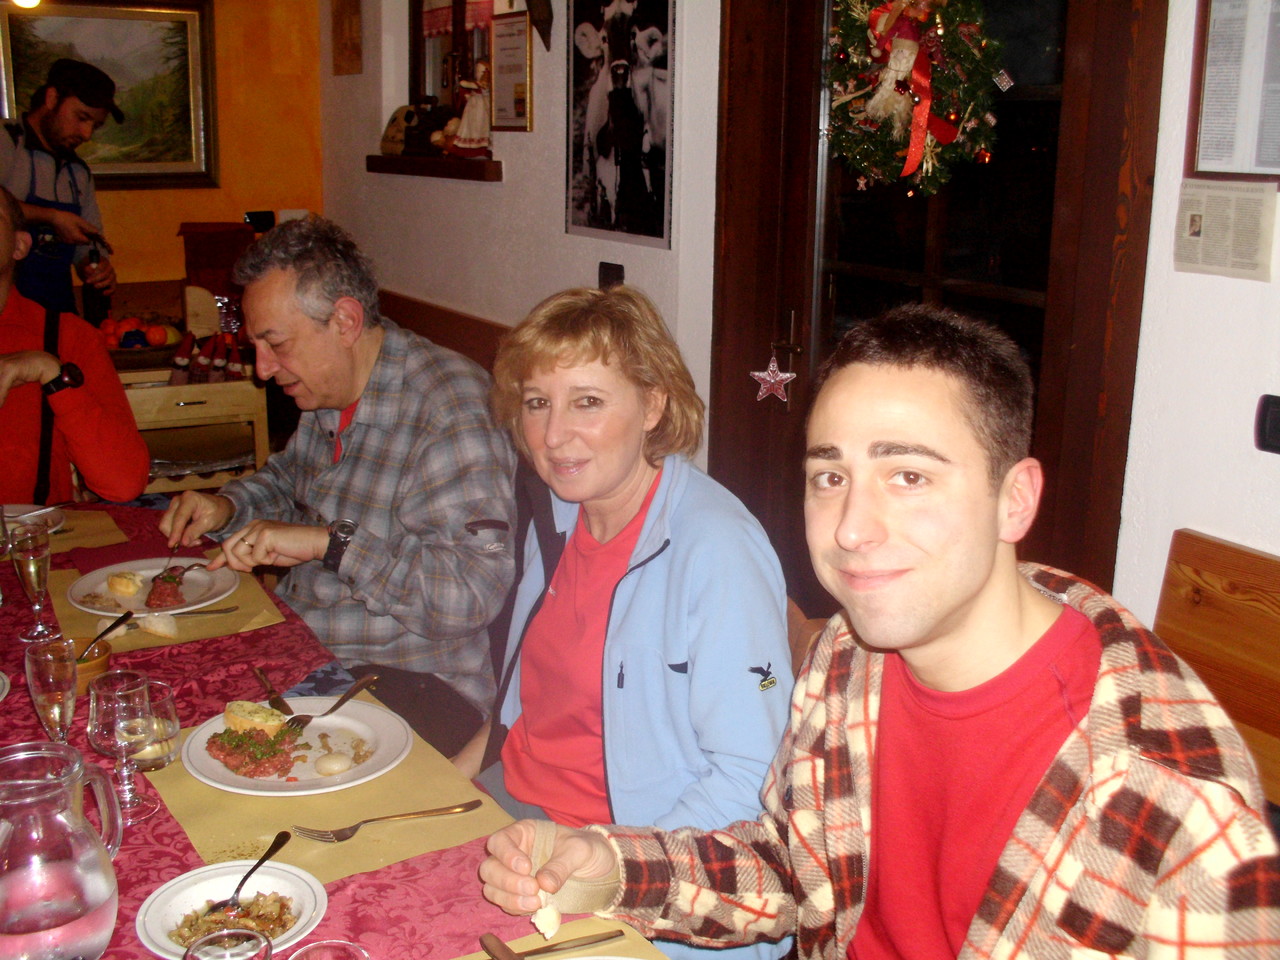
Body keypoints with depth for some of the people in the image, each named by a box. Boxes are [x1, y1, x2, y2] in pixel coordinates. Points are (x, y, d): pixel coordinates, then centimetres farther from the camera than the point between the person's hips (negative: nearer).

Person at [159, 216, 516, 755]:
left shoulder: (450, 410, -21)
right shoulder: (326, 393, 8)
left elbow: (474, 591, -29)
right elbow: (289, 480, 31)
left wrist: (331, 543, -27)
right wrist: (227, 507, 9)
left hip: (417, 683, -8)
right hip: (302, 650, 9)